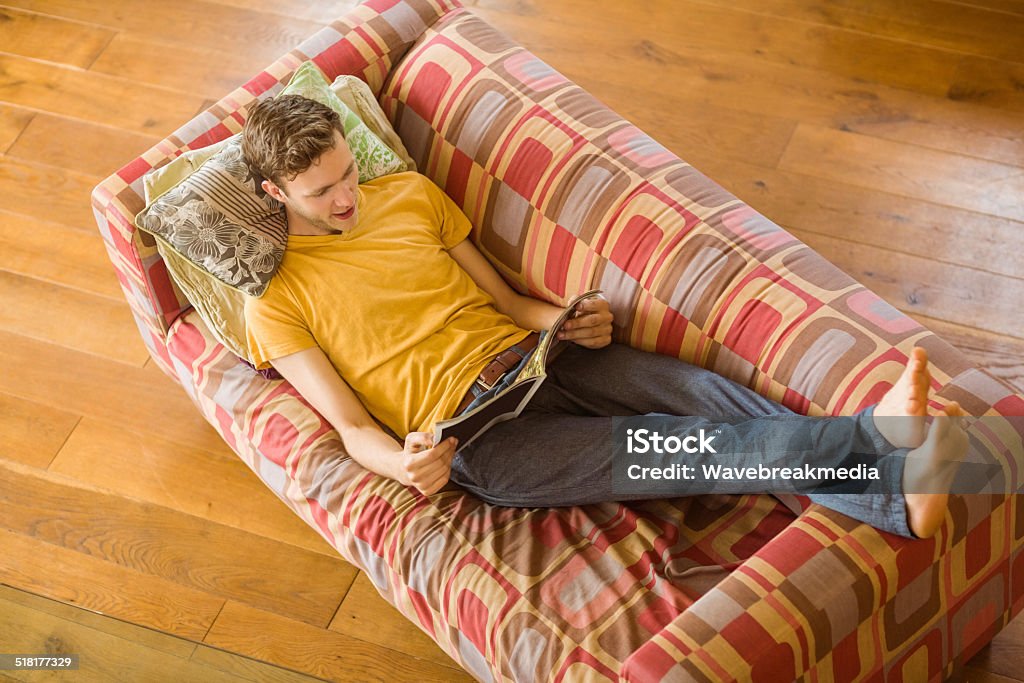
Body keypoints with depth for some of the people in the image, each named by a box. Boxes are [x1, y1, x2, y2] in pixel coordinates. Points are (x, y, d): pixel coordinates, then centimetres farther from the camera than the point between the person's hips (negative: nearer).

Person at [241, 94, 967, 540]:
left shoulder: (409, 193, 15)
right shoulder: (275, 305, 2)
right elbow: (351, 425, -2)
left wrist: (572, 321, -6)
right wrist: (403, 464, -26)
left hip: (532, 354, 5)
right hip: (470, 434, -5)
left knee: (694, 388, -22)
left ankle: (894, 487, -37)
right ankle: (894, 494, -41)